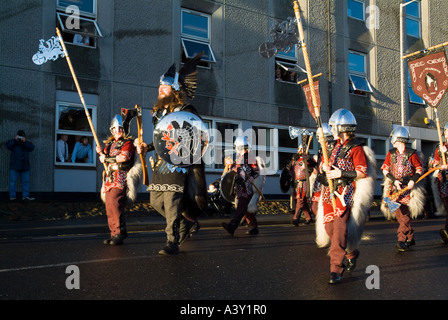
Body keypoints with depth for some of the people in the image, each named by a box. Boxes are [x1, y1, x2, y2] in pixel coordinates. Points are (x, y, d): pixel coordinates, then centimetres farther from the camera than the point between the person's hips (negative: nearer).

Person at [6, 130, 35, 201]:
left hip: (25, 166, 2)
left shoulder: (27, 144, 11)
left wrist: (25, 141, -20)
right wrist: (15, 140, -22)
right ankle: (12, 195, 7)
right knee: (13, 181, 0)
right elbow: (7, 145, -14)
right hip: (14, 166, -2)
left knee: (25, 181, 5)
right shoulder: (14, 143, 5)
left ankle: (26, 195, 11)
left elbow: (32, 147, -8)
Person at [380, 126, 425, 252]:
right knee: (399, 213, 3)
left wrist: (413, 180, -11)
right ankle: (410, 238, 17)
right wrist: (394, 180, -7)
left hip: (407, 187, -4)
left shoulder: (411, 154, 0)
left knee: (404, 214, -11)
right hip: (394, 188, 4)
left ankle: (402, 240, -11)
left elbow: (419, 169, 6)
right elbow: (385, 169, 7)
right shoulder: (391, 153, 10)